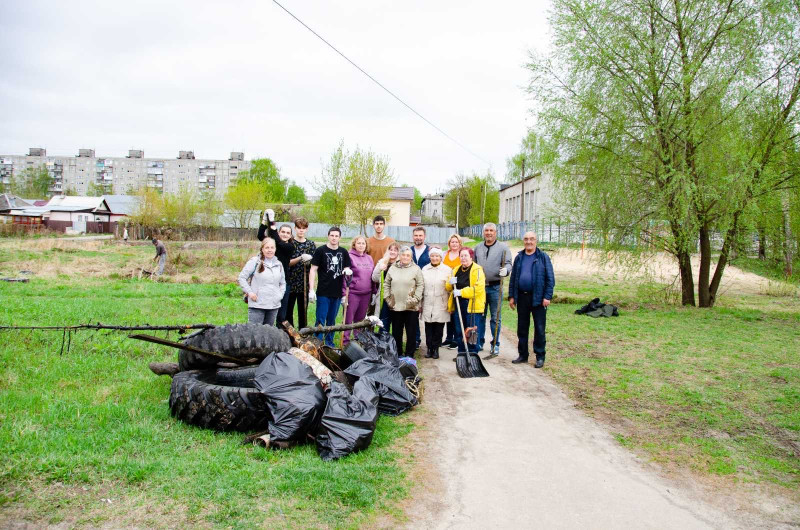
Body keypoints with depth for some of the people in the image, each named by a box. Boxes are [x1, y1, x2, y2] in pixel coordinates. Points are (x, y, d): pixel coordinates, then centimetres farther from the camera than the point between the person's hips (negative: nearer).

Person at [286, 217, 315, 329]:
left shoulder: (311, 244, 8)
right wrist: (300, 258, -20)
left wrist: (309, 260, -12)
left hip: (305, 283, 2)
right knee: (288, 311, 2)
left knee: (303, 311, 8)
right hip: (290, 282, -2)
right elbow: (286, 262, -6)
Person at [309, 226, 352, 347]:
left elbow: (347, 268, 18)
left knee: (331, 320, 14)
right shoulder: (320, 251, -4)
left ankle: (329, 343, 25)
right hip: (323, 292, -4)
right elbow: (313, 270, -5)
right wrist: (311, 289, -11)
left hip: (337, 292, 4)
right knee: (320, 319, -2)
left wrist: (348, 271, -8)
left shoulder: (343, 252, 9)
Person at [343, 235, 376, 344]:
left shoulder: (369, 258, 12)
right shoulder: (350, 257, -6)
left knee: (361, 320, 15)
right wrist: (344, 294, -14)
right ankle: (345, 342, 8)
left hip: (366, 294, 5)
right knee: (348, 319, 1)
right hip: (352, 293, -5)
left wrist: (374, 292, 11)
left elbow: (373, 276, 15)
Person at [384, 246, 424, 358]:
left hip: (411, 307, -3)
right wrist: (387, 297, 4)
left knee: (411, 332, 2)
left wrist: (416, 298, -9)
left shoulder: (416, 269, 0)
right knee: (396, 331, 10)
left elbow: (420, 285, -2)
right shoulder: (392, 268, 9)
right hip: (395, 306, 3)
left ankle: (409, 354, 11)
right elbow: (386, 284, 13)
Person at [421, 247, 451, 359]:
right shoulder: (424, 269, 10)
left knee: (439, 328, 2)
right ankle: (429, 348, 15)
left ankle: (436, 348, 14)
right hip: (427, 305, 2)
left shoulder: (448, 270, 1)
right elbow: (421, 287, 14)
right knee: (428, 328, 4)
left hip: (441, 305, -2)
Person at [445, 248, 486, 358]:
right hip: (458, 305, 7)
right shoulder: (456, 270, 15)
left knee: (472, 332, -3)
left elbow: (479, 288, -20)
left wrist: (461, 292, -21)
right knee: (459, 332, 12)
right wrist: (450, 283, -5)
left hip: (472, 306, -7)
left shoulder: (477, 270, -8)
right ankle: (461, 353, 23)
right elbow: (448, 288, 19)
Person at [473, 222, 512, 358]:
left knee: (495, 318, 2)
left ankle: (495, 346, 12)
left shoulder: (503, 247, -1)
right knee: (479, 316, 10)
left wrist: (505, 270, -27)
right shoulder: (478, 247, 12)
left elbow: (508, 264, -6)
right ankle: (479, 344, 21)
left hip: (495, 287, -4)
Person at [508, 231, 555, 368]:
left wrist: (547, 296, -12)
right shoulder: (519, 258, 10)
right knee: (522, 328, 11)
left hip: (538, 298, -4)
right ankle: (523, 354, 23)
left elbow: (550, 278, -5)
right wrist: (511, 296, 7)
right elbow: (513, 278, 12)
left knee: (539, 329, 2)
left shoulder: (543, 257, -3)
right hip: (522, 297, 4)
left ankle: (540, 357, 13)